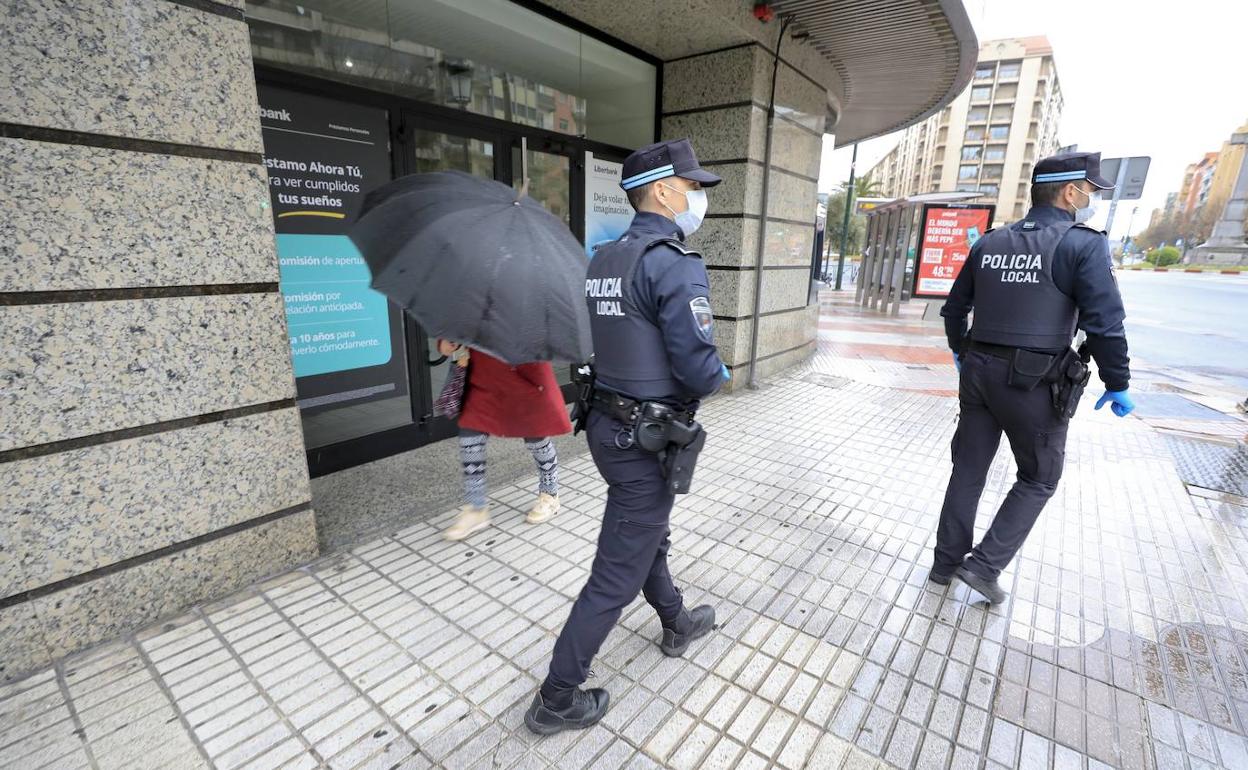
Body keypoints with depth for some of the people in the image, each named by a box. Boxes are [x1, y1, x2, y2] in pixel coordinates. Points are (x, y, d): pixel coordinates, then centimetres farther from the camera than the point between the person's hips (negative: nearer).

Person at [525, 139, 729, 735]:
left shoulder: (601, 261, 6)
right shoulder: (675, 264, -19)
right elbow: (698, 369, -21)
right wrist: (720, 374, 0)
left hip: (607, 423, 9)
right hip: (646, 440, -9)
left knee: (647, 536, 27)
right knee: (617, 574, 6)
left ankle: (676, 625, 53)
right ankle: (557, 700, 24)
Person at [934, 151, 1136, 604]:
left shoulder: (989, 243, 7)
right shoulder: (1083, 244, -10)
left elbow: (955, 307, 14)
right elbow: (1105, 323, -14)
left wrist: (960, 352, 29)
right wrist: (1117, 385, -2)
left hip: (979, 372, 5)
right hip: (1035, 383, -5)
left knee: (968, 470, 13)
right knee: (1038, 479, 14)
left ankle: (947, 563, 22)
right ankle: (985, 564, 9)